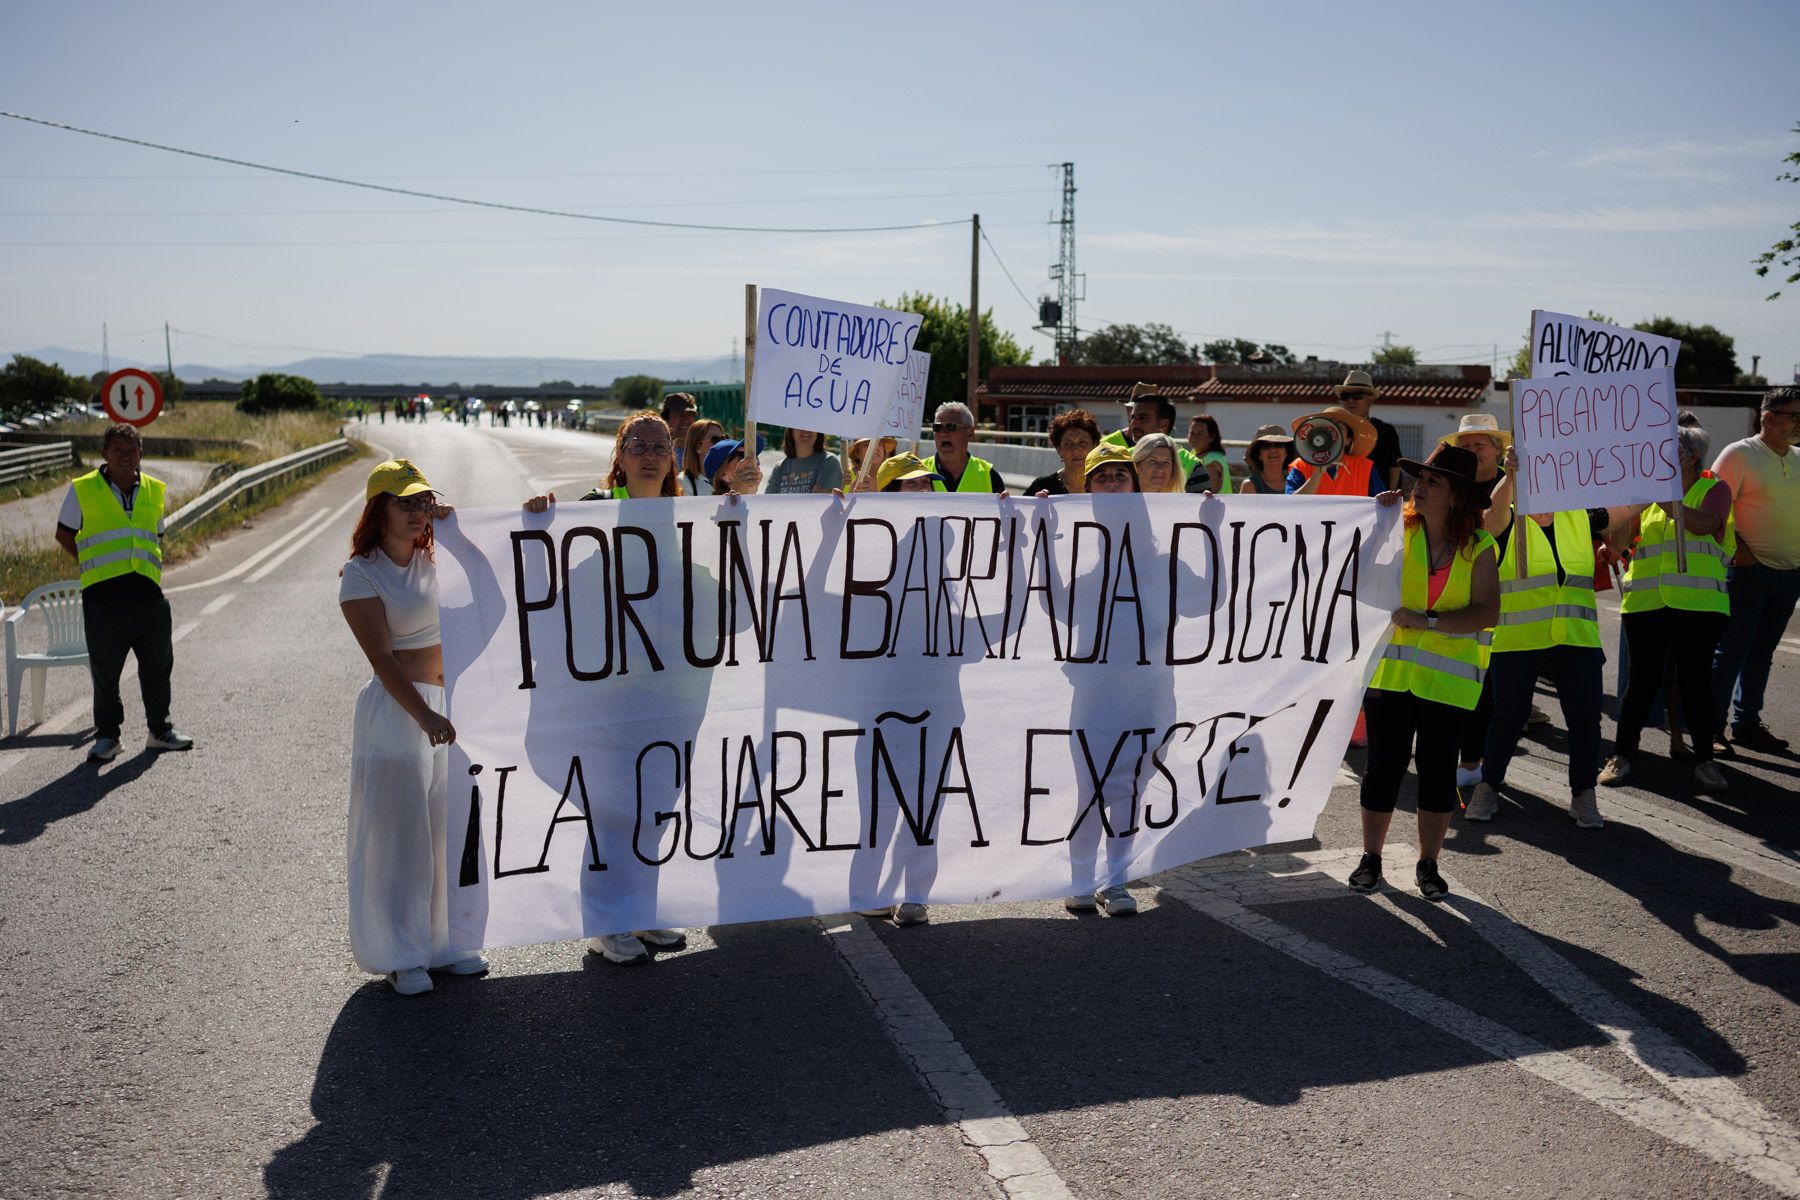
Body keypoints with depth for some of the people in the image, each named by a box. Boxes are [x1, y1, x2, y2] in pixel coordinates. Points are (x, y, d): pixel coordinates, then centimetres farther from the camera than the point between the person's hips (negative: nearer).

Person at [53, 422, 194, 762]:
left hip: (149, 594, 3)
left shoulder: (155, 490, 11)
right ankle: (107, 736, 17)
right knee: (105, 672, 4)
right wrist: (93, 566, 4)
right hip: (103, 597, -3)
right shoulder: (82, 489, 1)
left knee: (158, 668, 10)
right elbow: (64, 534, 10)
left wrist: (150, 567, 10)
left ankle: (160, 730, 24)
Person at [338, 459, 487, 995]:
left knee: (447, 830, 11)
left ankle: (443, 943, 24)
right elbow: (382, 658, -16)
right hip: (395, 710, -6)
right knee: (398, 835, 2)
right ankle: (400, 956, 14)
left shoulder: (435, 560, 10)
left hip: (449, 705, 6)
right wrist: (423, 715, -26)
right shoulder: (361, 573, -8)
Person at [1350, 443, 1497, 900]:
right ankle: (1371, 857, 19)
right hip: (1392, 668, 0)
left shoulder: (1478, 546, -2)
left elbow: (1487, 612, -10)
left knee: (1438, 768, 7)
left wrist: (1426, 620, -18)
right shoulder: (1397, 529, 0)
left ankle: (1428, 863, 21)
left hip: (1450, 676, 0)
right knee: (1384, 764, 4)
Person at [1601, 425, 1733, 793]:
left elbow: (1703, 524, -15)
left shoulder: (1714, 489, 5)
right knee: (1643, 679, 3)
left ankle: (1704, 760, 13)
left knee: (1695, 680, 2)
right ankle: (1621, 755, 11)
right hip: (1645, 602, 2)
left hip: (1697, 604, -2)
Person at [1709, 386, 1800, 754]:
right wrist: (1738, 549, -16)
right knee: (1731, 651, -5)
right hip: (1750, 572, -6)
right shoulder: (1739, 454, -8)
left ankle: (1747, 725, 21)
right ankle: (1711, 728, 0)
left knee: (1762, 653, 13)